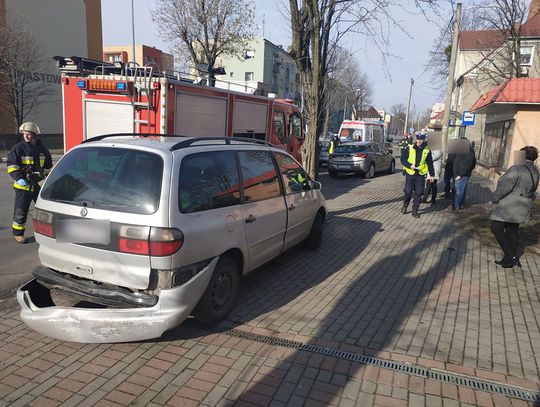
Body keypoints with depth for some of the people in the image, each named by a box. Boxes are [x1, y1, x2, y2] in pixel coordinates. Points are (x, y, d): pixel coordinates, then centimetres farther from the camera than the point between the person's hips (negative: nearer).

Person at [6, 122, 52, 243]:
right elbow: (11, 166, -12)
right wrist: (19, 178, -24)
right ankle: (18, 234, 14)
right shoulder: (18, 148, -7)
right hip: (23, 185, -4)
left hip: (39, 184, 4)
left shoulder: (42, 148, 7)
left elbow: (48, 164, 22)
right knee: (21, 211, 0)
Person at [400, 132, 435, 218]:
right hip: (410, 173, -2)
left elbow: (430, 163, 13)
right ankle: (405, 205, 25)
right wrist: (410, 165, -15)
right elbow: (403, 159, 0)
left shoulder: (427, 151, 6)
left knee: (419, 193, 1)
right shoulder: (409, 148, -1)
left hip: (421, 175, 2)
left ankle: (415, 210, 11)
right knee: (408, 191, -1)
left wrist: (432, 174, 10)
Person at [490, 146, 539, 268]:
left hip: (507, 207, -8)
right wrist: (526, 203, 24)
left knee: (497, 229, 0)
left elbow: (505, 187, -23)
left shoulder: (516, 169, -20)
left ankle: (511, 256, -3)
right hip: (521, 209, 9)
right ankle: (510, 258, 21)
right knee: (512, 231, 15)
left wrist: (494, 198, -11)